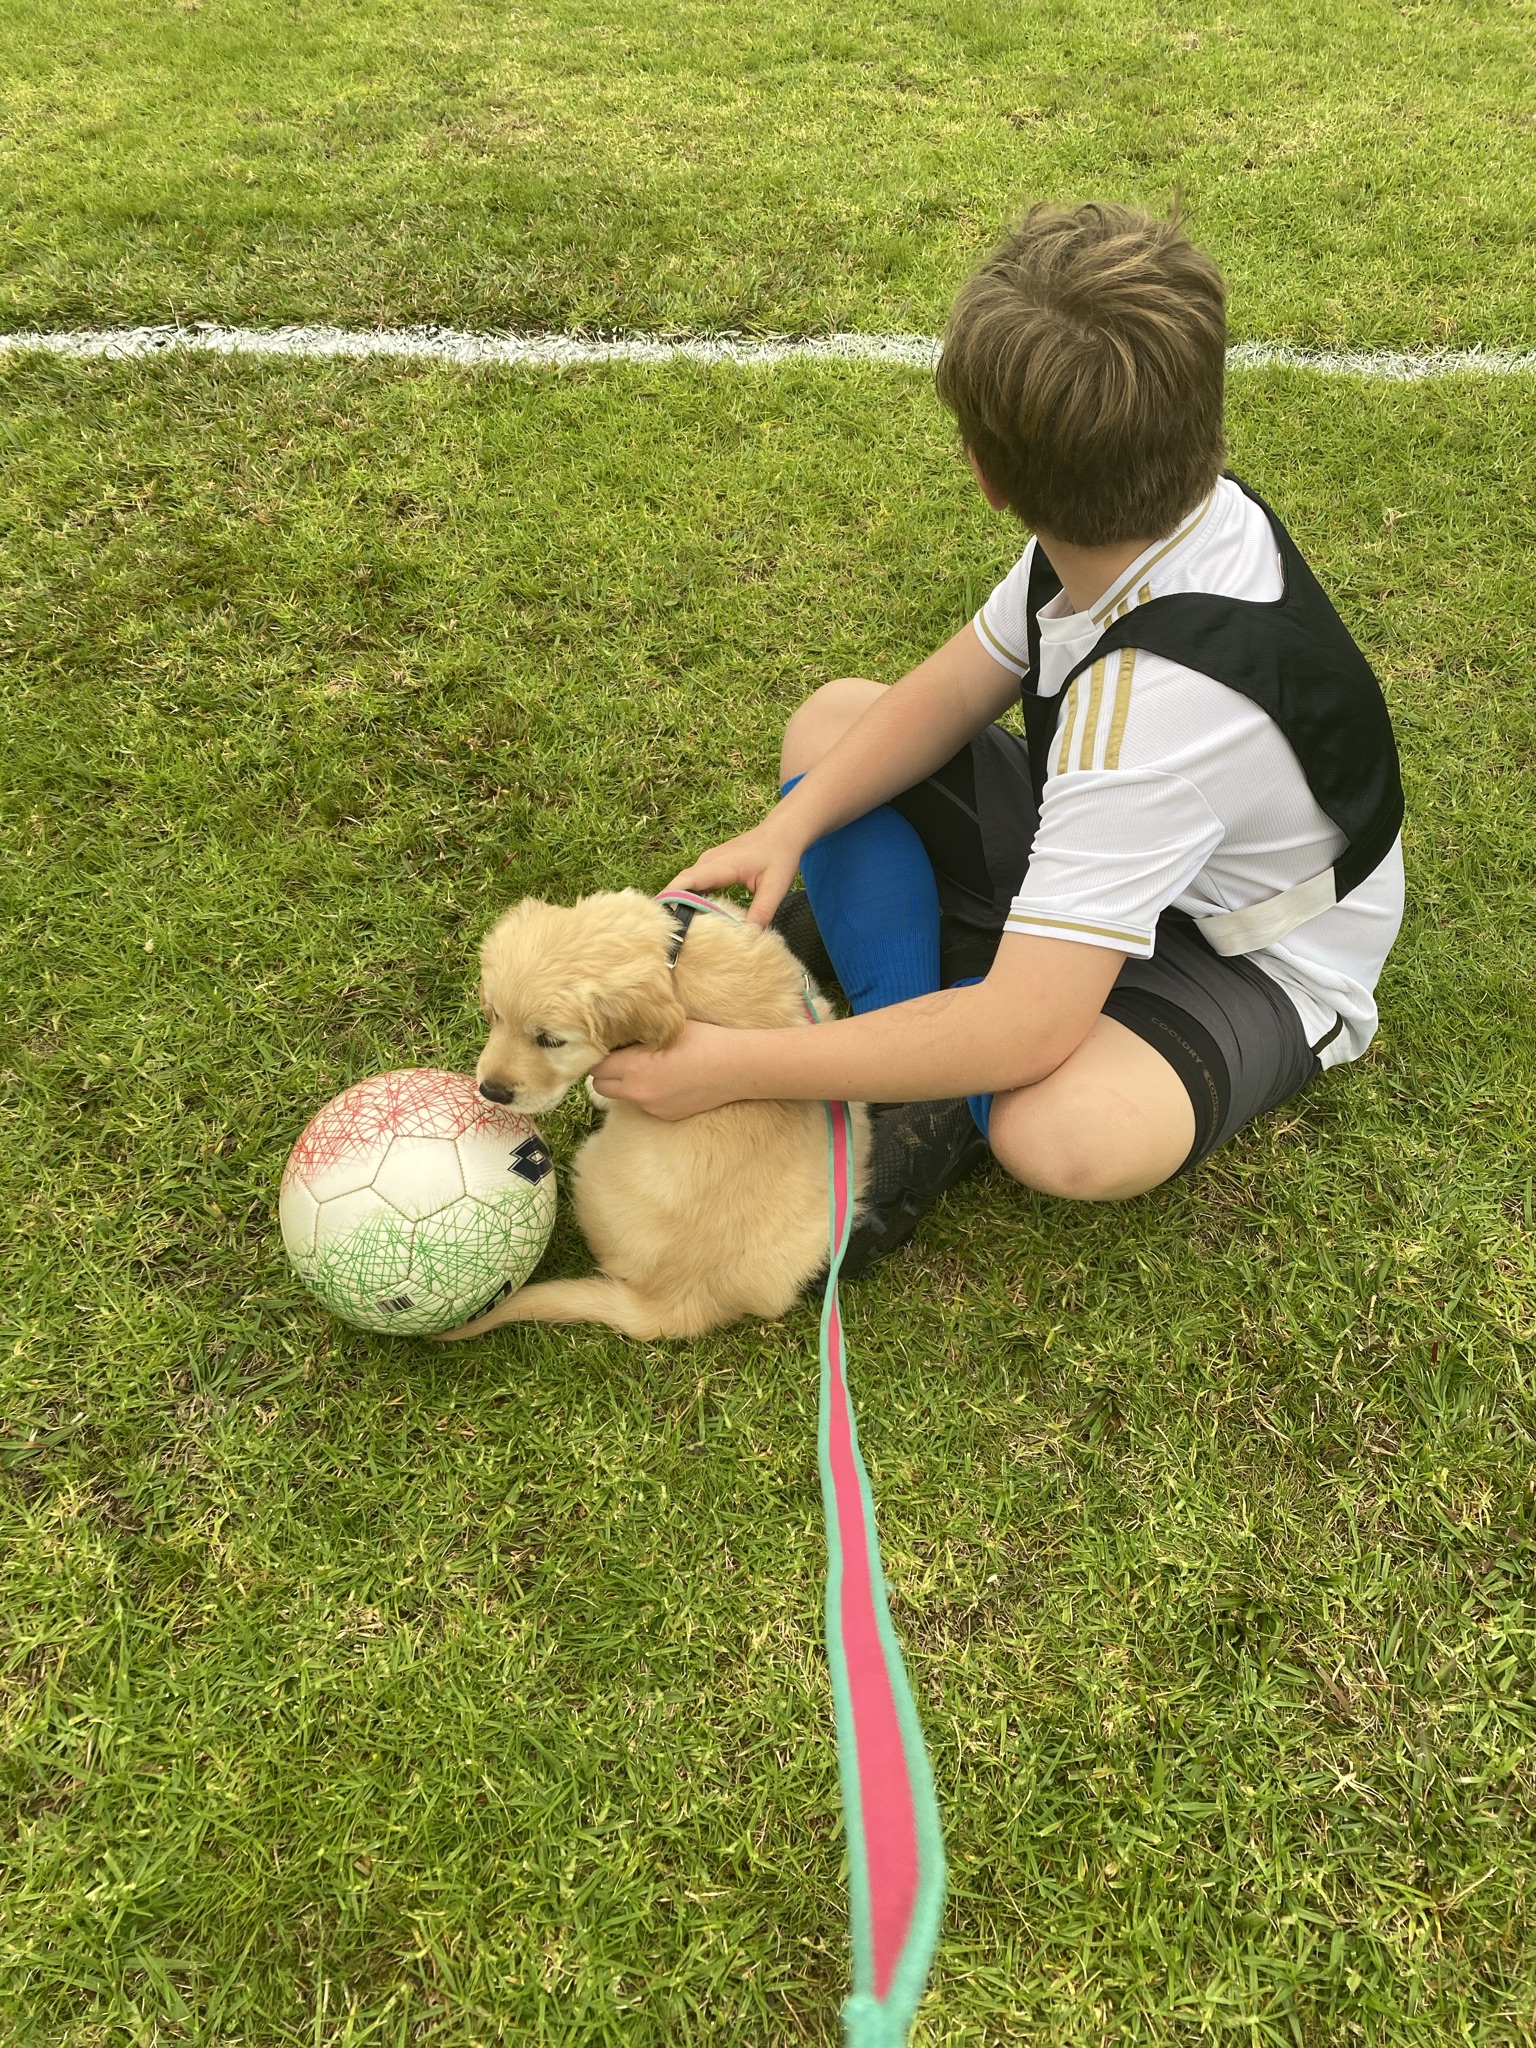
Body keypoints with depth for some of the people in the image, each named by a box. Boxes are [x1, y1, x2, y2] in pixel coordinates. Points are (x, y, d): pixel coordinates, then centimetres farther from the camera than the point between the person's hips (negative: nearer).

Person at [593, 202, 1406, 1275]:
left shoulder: (1160, 701, -40)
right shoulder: (1180, 507, -17)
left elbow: (1027, 1030, -41)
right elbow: (954, 691, -5)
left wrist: (733, 1065, -36)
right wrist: (790, 828, -20)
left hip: (1249, 961, -8)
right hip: (1110, 839, 8)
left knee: (1062, 1134, -41)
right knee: (834, 715, 0)